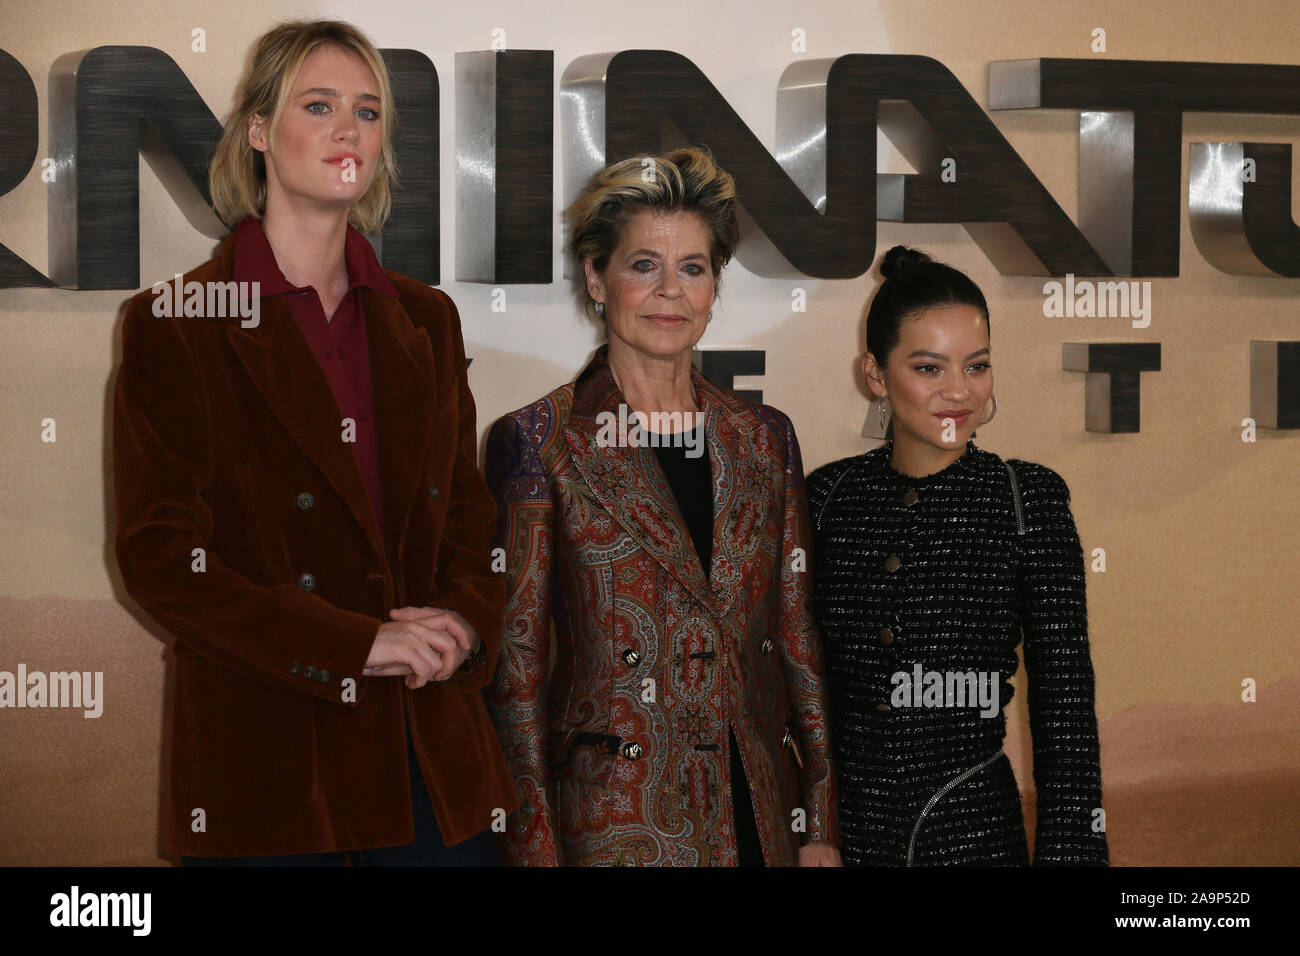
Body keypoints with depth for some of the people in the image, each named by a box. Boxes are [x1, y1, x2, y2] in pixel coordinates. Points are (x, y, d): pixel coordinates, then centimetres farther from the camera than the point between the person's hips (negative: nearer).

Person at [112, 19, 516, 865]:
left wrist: (465, 622, -6)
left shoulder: (426, 320, 13)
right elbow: (159, 558, -9)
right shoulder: (175, 327, -3)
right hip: (269, 760, -4)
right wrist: (353, 644, -15)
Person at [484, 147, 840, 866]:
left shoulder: (765, 438, 8)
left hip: (759, 818, 4)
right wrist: (535, 848, -10)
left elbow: (798, 638, 9)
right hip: (612, 827, -4)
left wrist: (821, 830, 5)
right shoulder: (538, 442, -4)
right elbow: (515, 665, -5)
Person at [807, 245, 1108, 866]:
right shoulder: (828, 495, 1)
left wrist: (1068, 848, -13)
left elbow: (1064, 699, -7)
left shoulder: (1029, 497, -6)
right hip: (838, 823, 2)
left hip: (973, 830, -2)